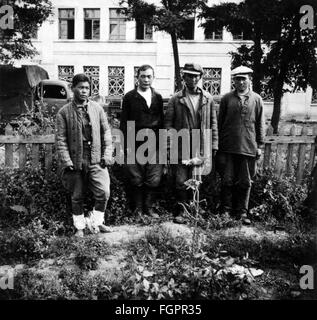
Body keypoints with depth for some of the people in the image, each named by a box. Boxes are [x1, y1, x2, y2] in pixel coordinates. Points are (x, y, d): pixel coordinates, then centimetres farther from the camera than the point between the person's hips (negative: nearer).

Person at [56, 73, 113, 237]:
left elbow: (106, 132, 9)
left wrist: (107, 154, 0)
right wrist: (66, 161, -10)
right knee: (77, 197, 9)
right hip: (75, 161, -1)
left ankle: (96, 222, 19)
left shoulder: (97, 108, 7)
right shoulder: (64, 112, 0)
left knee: (103, 193, -6)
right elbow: (61, 139, -3)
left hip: (96, 161, 2)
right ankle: (80, 227, 29)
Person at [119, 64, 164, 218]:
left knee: (154, 179, 3)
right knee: (137, 180, 5)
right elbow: (124, 122, 1)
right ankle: (138, 209, 18)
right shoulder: (129, 97, 3)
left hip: (154, 145, 2)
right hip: (135, 145, -2)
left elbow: (161, 121, 12)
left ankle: (149, 207, 19)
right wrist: (126, 145, -6)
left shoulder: (157, 97, 11)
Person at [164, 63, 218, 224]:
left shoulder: (208, 98, 10)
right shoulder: (176, 99, 4)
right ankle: (181, 212, 9)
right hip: (181, 146, -1)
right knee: (181, 181, -2)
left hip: (201, 147, 2)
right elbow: (167, 122, 5)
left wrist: (214, 145, 7)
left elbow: (213, 123, 11)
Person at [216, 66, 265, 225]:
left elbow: (260, 124, 9)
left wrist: (259, 145, 5)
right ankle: (226, 210, 17)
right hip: (228, 147, 0)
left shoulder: (257, 99, 7)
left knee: (245, 182, 7)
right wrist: (218, 144, 2)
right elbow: (220, 122, 6)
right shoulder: (226, 98, 6)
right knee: (227, 181, 5)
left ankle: (242, 212, 19)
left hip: (248, 148, 1)